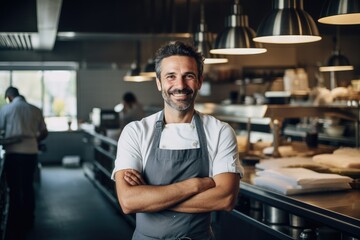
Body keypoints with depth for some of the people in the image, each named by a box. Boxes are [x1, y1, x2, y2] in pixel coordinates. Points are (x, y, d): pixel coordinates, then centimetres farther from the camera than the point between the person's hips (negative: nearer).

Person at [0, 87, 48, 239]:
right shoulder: (35, 110, 8)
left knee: (15, 190, 2)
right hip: (31, 153, 4)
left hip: (13, 153, -3)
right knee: (28, 187, 16)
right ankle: (28, 221, 24)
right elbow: (44, 133, 11)